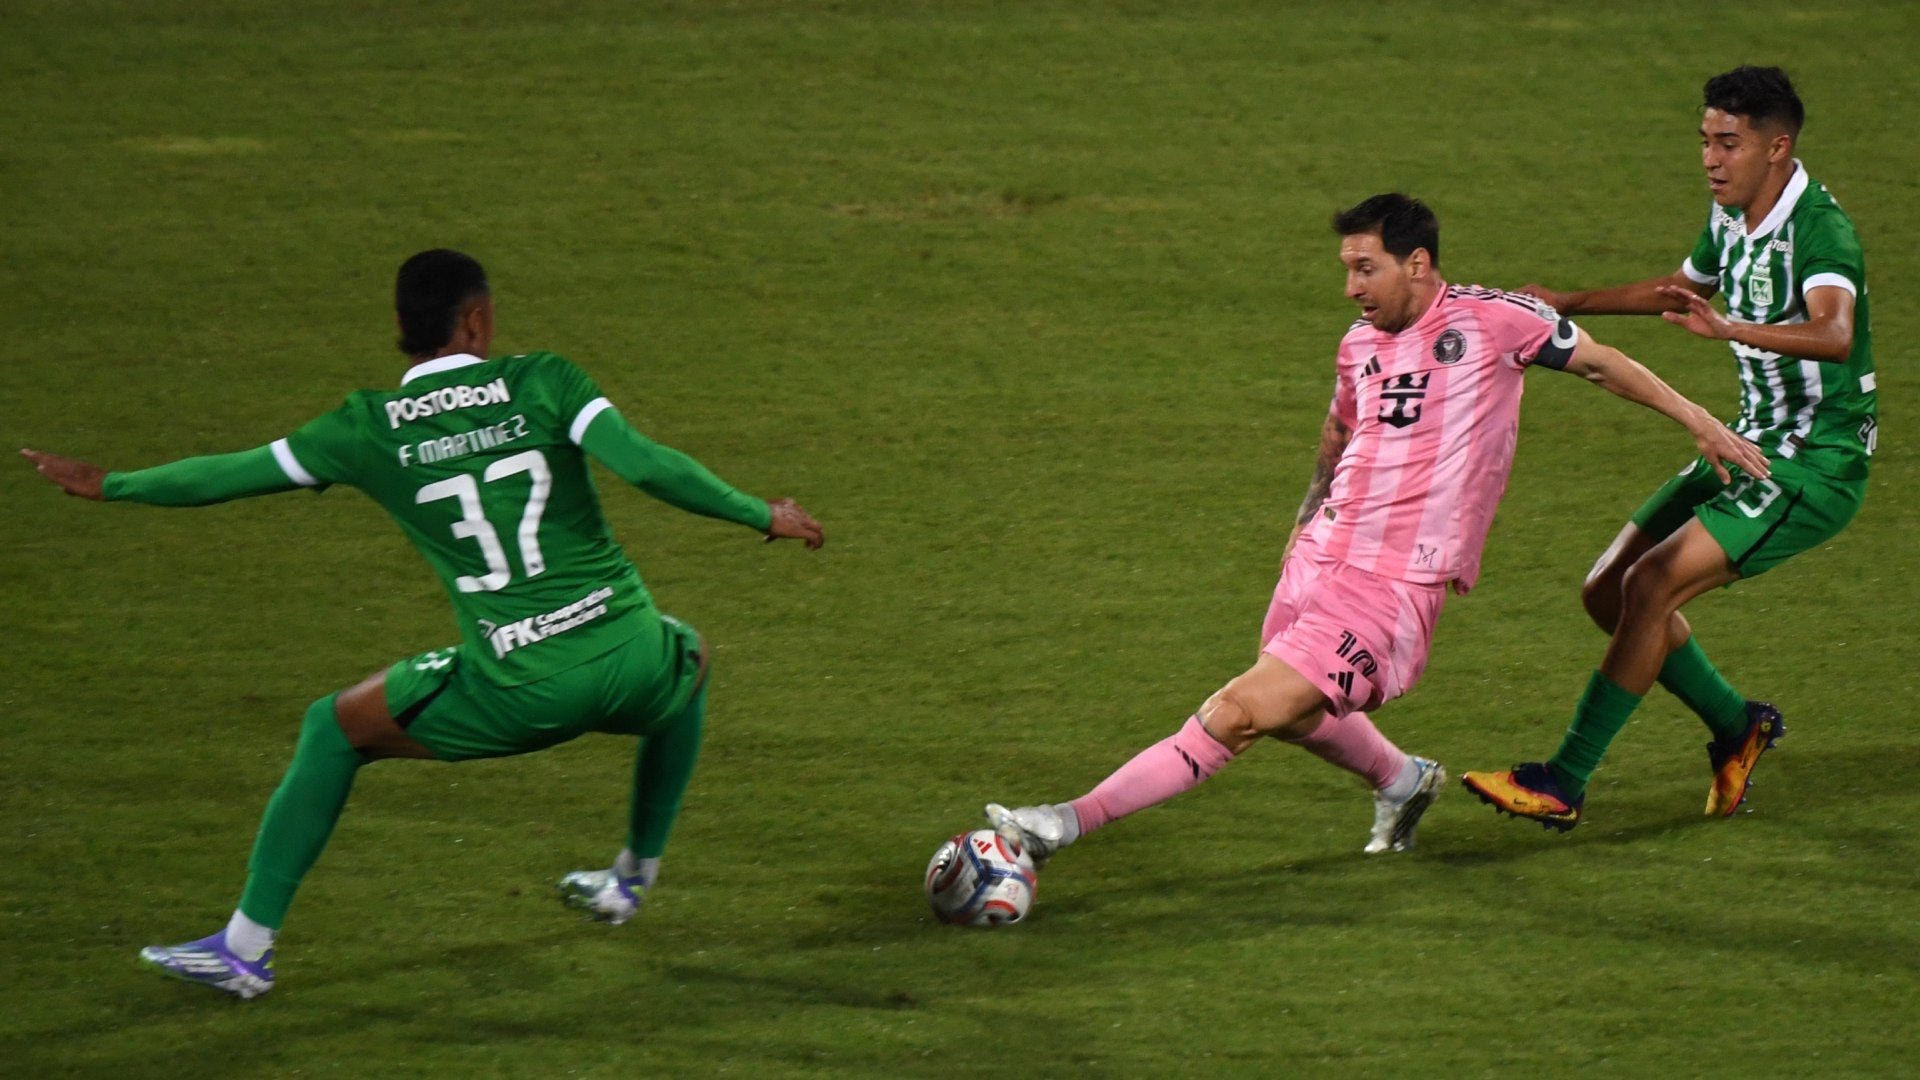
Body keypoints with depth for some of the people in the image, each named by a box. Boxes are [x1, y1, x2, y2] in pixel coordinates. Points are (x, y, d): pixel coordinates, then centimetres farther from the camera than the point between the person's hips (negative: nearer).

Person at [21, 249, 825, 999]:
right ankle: (634, 878, 47)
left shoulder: (370, 430, 3)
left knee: (334, 729, 22)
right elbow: (648, 466, -11)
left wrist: (107, 485, 27)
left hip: (517, 693, -1)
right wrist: (761, 516, 2)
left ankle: (246, 945, 17)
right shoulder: (541, 382, 1)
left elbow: (227, 476, 12)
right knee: (690, 659, 39)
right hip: (628, 666, 1)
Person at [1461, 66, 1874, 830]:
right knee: (1609, 592, 6)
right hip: (1752, 448, 9)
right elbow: (1684, 289, 30)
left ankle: (1563, 786, -15)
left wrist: (1730, 330, -56)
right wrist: (1572, 304, 32)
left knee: (1652, 587, -20)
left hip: (1816, 465, -9)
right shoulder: (1731, 218, 6)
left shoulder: (1819, 229, -21)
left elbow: (1835, 334, -42)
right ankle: (1737, 727, 24)